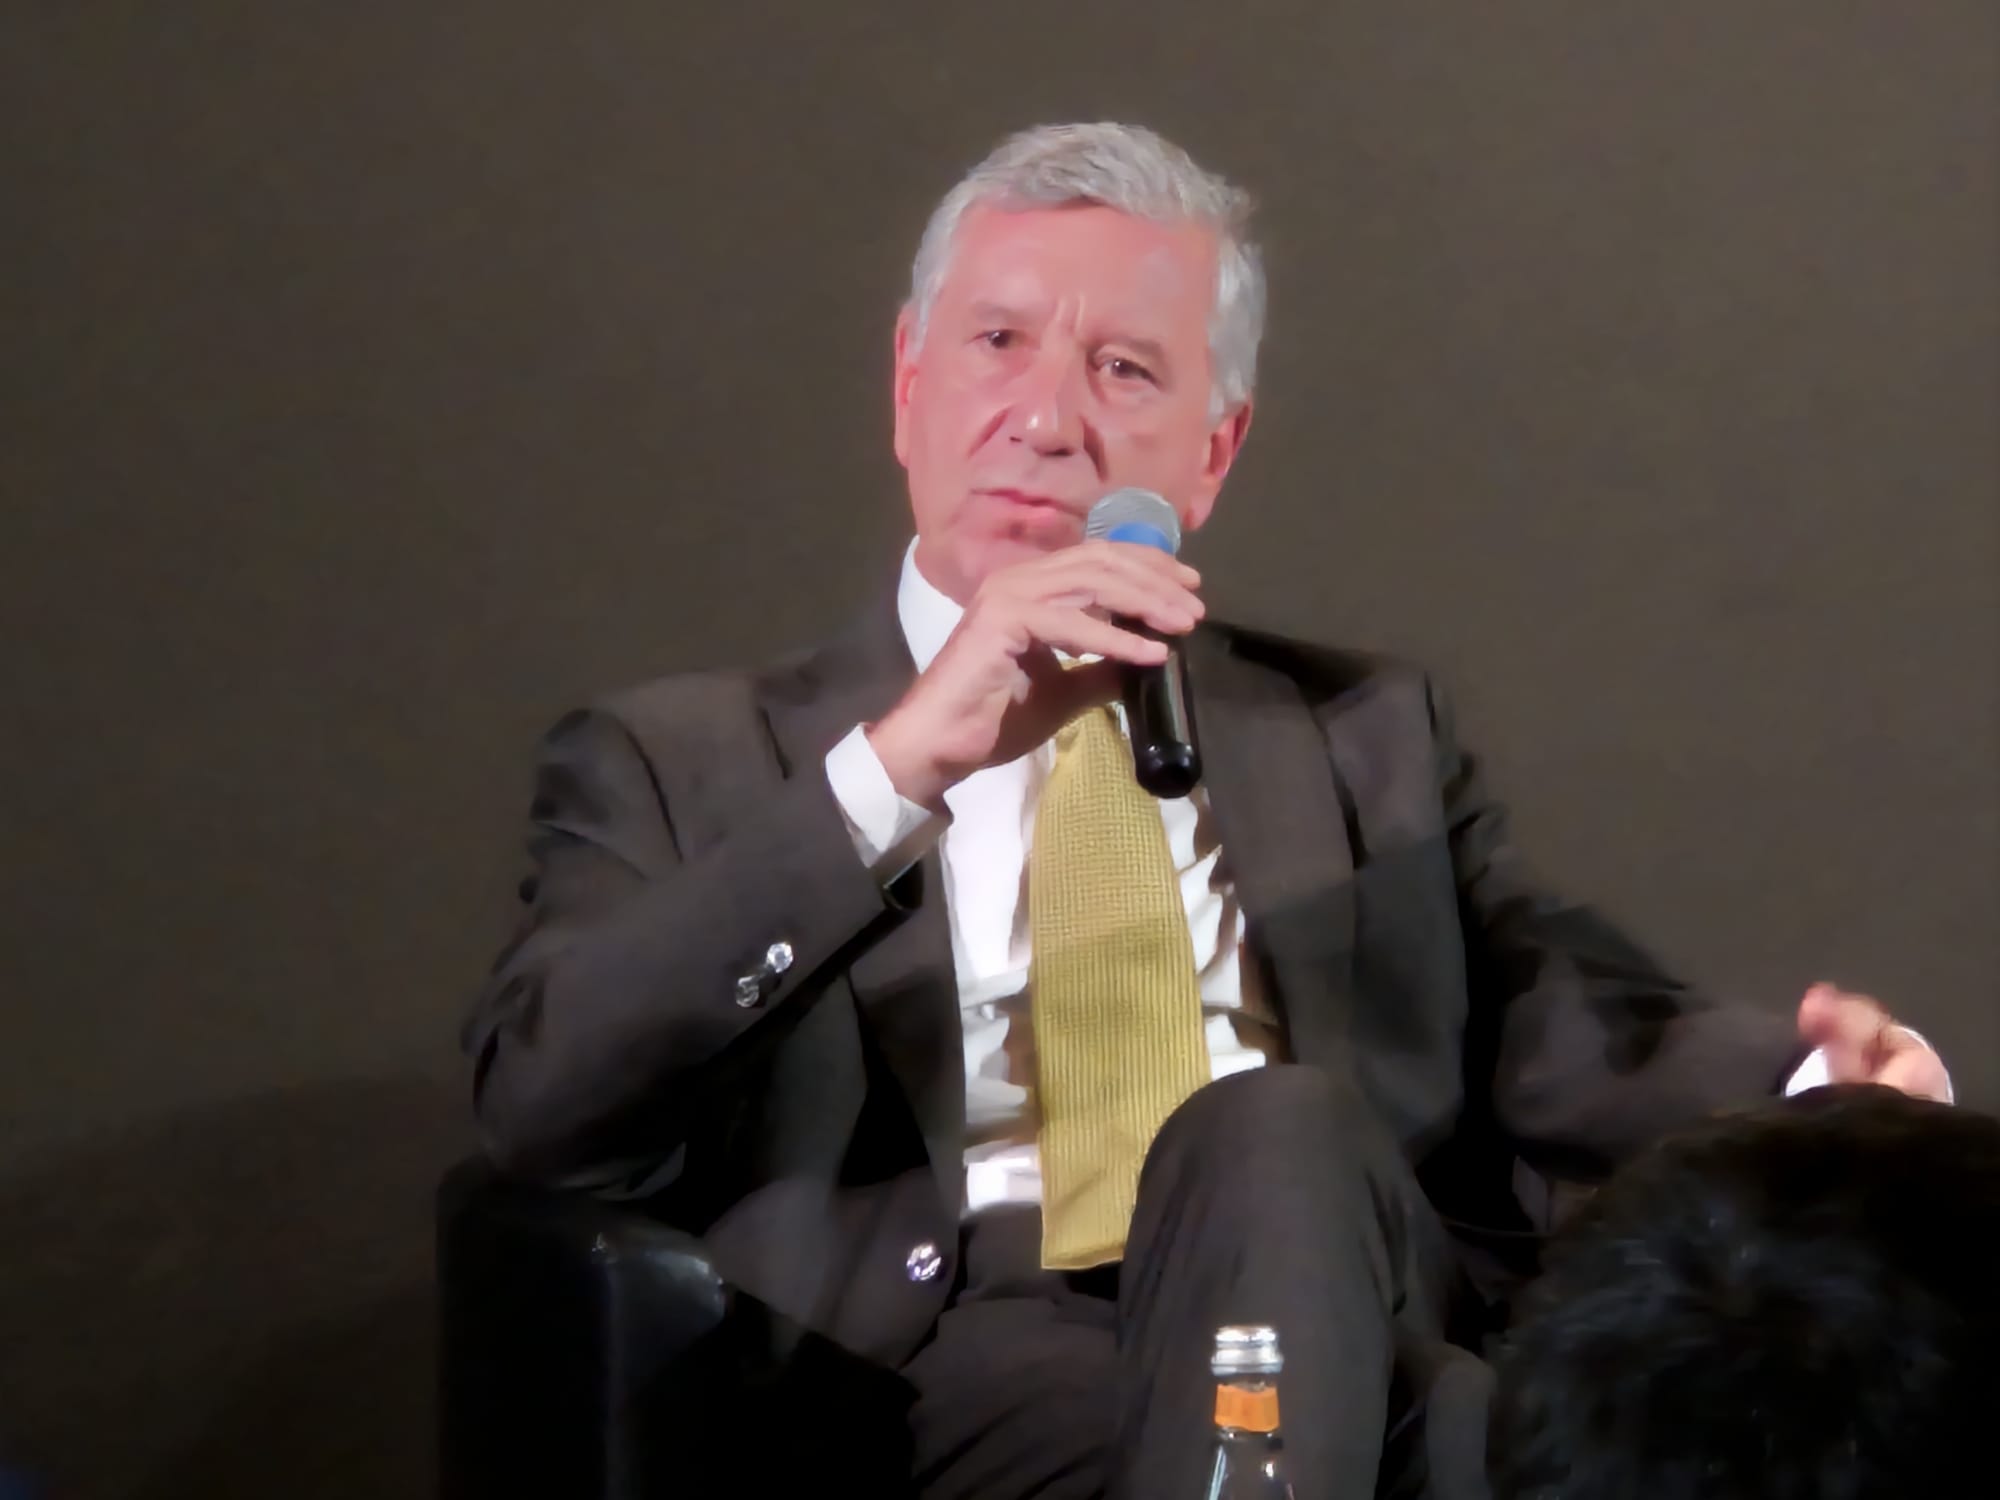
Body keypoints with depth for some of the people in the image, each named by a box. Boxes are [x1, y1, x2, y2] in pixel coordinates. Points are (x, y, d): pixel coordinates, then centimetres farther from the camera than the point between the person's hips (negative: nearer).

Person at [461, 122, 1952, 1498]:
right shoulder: (675, 762, 18)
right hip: (962, 1370, -3)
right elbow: (541, 1098, -1)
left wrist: (1817, 1084, -11)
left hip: (1379, 1364, 3)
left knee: (1271, 1136, -34)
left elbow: (1575, 1033, 13)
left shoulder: (1367, 738, 28)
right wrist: (896, 764, -9)